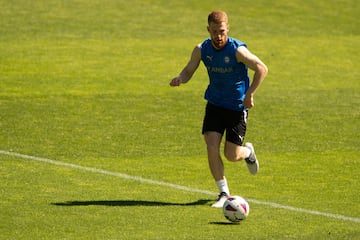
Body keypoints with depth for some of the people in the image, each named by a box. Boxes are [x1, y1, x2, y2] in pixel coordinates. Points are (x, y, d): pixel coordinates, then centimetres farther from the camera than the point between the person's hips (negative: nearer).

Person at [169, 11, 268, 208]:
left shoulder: (238, 50, -21)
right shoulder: (201, 50, -8)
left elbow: (262, 69, -12)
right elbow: (189, 70, 4)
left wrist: (249, 94, -17)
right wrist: (180, 79, -20)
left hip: (237, 106, -3)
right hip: (214, 103, 3)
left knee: (232, 155, -2)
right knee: (212, 148, -12)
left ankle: (248, 151, 36)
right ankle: (224, 193, 2)